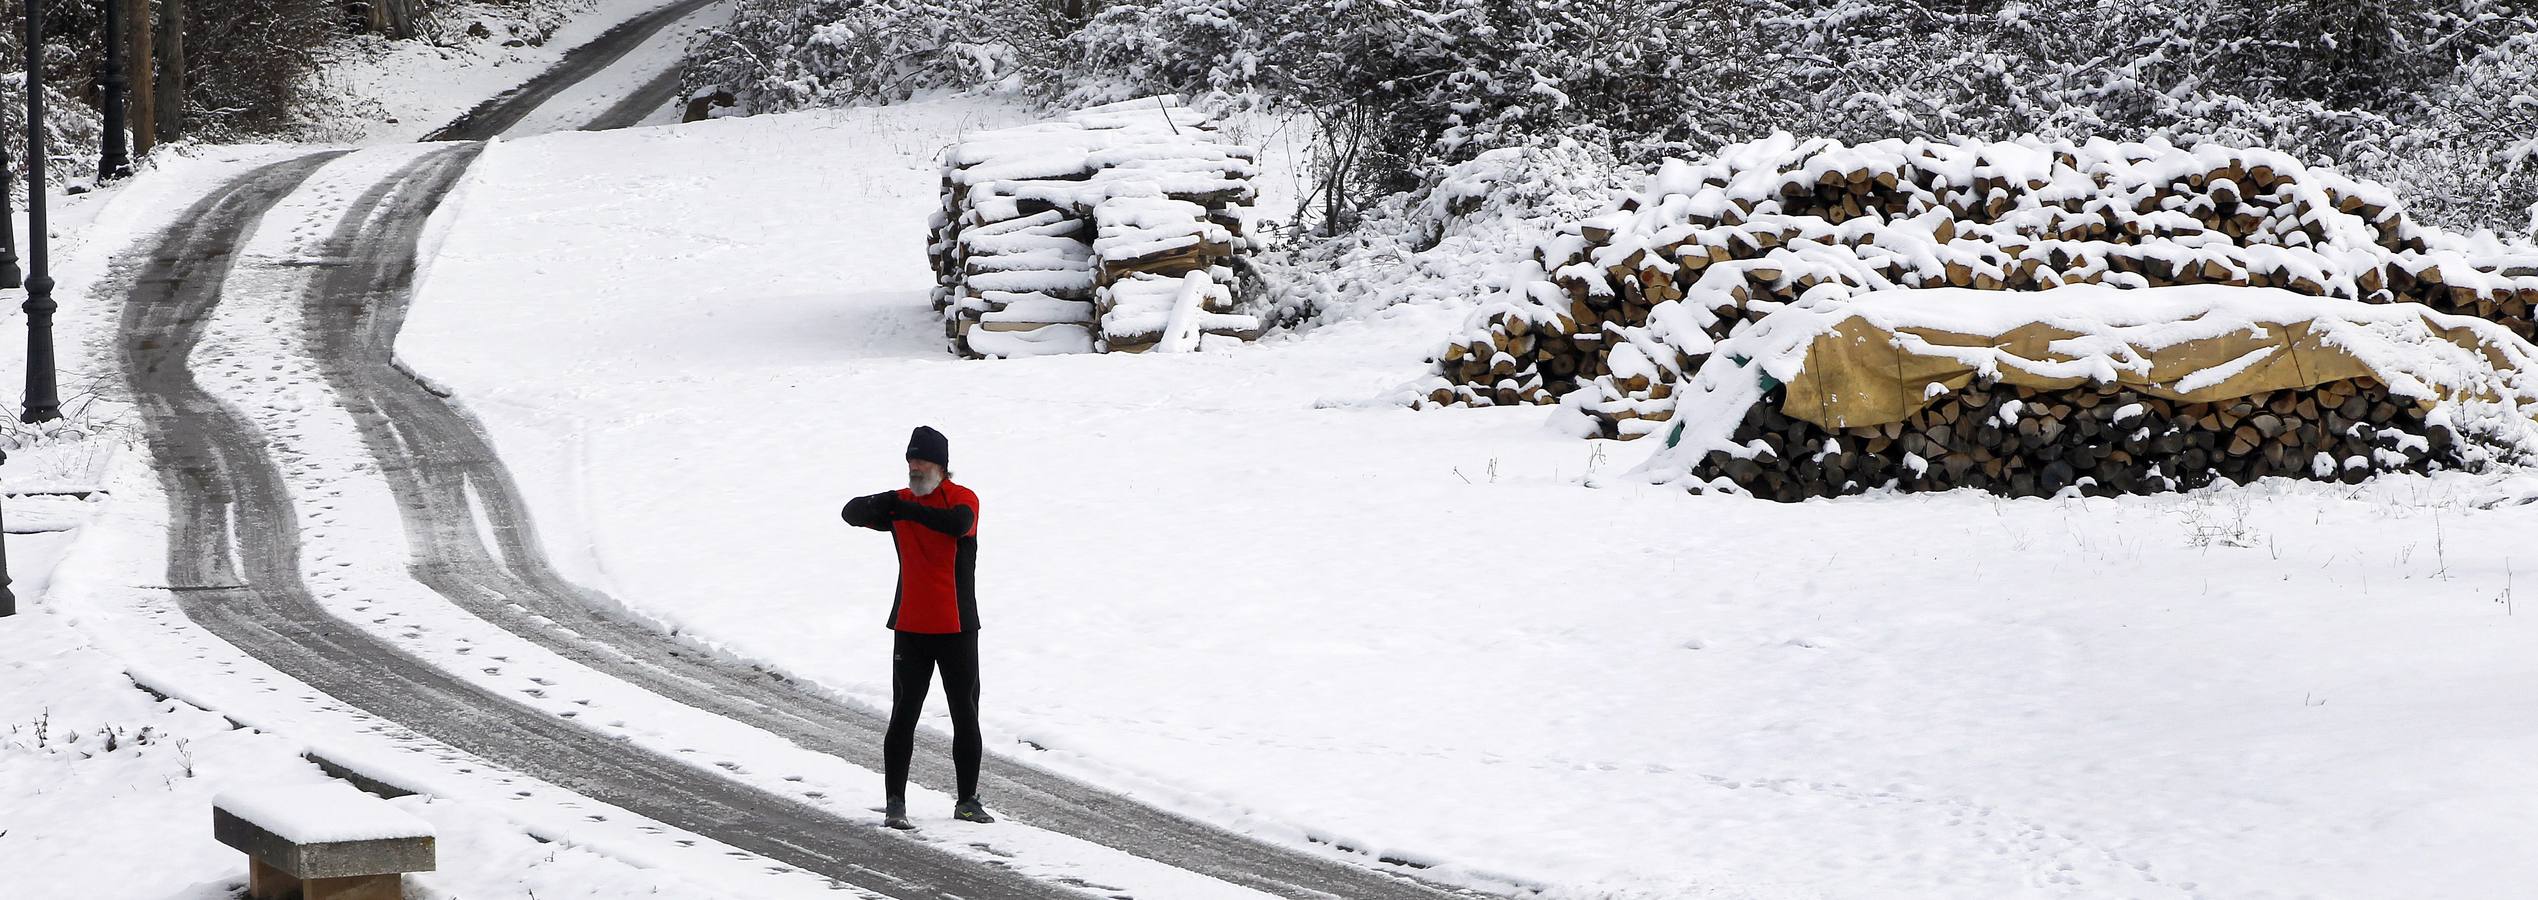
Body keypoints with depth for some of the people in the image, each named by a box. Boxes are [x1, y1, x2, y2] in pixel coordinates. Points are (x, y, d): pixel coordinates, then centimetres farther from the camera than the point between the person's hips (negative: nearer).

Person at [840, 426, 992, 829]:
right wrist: (881, 505, -30)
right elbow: (851, 514, -8)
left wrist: (912, 510, -36)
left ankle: (967, 801, 19)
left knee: (966, 717, 7)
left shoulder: (963, 499, -5)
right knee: (903, 716, -3)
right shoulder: (900, 502, 5)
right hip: (911, 626, 1)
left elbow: (958, 524, -28)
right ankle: (895, 802, -2)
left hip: (957, 628, -1)